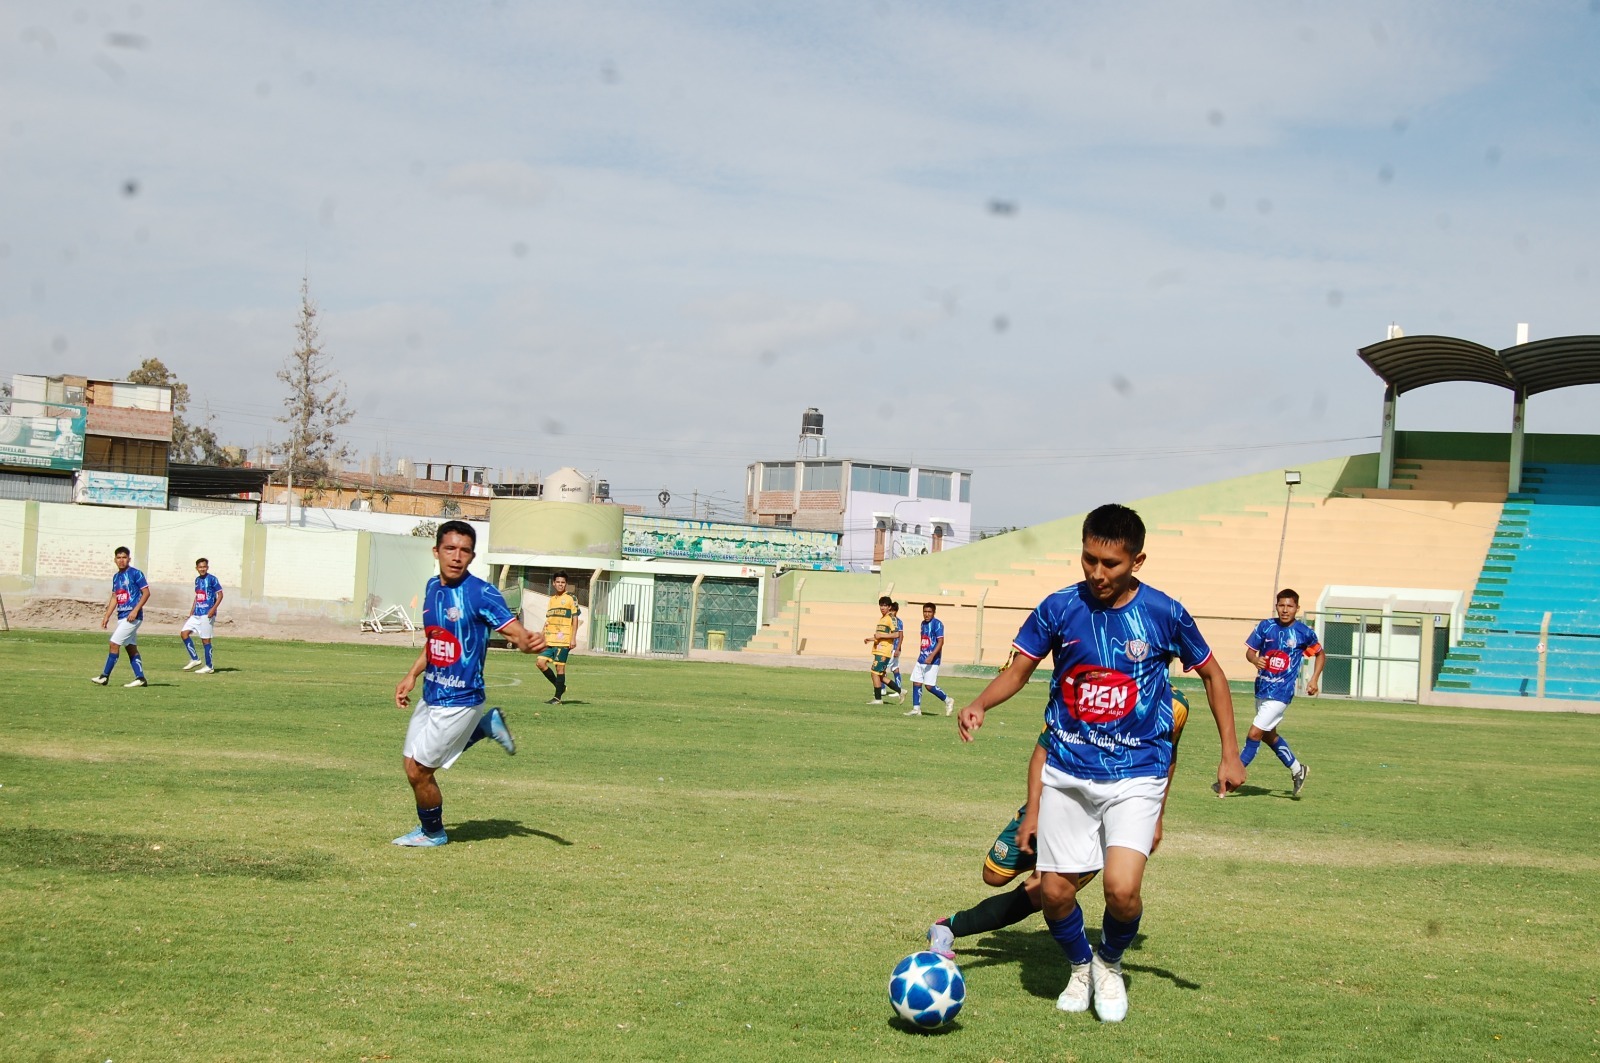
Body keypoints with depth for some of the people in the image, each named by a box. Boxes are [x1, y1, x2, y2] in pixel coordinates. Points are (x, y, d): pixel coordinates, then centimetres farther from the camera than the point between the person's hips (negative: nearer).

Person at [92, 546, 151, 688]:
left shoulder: (135, 573, -8)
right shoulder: (116, 576, 14)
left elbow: (146, 593, -11)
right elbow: (114, 598, 20)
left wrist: (135, 610, -18)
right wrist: (106, 617, 14)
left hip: (132, 616, -8)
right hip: (122, 616, 8)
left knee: (114, 643, -10)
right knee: (131, 647, 7)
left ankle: (105, 676, -4)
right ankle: (140, 678, 9)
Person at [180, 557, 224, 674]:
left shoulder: (212, 579, -8)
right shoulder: (197, 580, 13)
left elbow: (220, 595, -9)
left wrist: (213, 608, -20)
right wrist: (191, 611, 20)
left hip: (207, 614, -8)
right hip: (196, 614, 8)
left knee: (205, 639, -3)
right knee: (184, 633, 0)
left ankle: (209, 667, 6)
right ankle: (195, 659, 8)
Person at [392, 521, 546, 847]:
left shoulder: (481, 593, -19)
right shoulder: (433, 587, 4)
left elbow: (517, 633, -25)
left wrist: (530, 642, -47)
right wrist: (412, 675, 14)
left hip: (459, 701, -8)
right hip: (431, 695, 8)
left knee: (419, 770, 0)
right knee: (413, 764, 19)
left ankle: (432, 832, 26)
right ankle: (486, 725, 25)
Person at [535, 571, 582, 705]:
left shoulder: (571, 599, -2)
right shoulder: (552, 600, 17)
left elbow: (575, 619, -5)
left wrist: (573, 638, -11)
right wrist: (543, 637, 15)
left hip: (563, 640, -6)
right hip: (550, 640, 6)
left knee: (559, 666, -5)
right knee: (541, 662, -3)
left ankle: (557, 698, 2)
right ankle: (560, 686, 12)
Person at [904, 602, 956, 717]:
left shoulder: (937, 624, -11)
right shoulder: (923, 623, 13)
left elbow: (941, 642, -18)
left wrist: (931, 656, -28)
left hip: (932, 660, -8)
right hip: (921, 659, 8)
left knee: (929, 686, -9)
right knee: (916, 683, 3)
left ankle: (948, 700, 10)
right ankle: (916, 709, 8)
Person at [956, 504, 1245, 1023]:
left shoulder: (1164, 613, -7)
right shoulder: (1059, 608, -4)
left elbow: (1211, 673, 7)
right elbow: (1018, 670, 3)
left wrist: (1230, 753, 3)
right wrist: (980, 704, -18)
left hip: (1136, 773, -2)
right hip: (1067, 772, 2)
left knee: (1122, 888, -19)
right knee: (1055, 890, 0)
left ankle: (1110, 964, 14)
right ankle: (1079, 967, 32)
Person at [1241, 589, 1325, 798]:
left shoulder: (1304, 632, -7)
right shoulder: (1266, 626, -2)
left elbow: (1321, 654, 8)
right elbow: (1250, 651, 1)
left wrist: (1314, 679, -2)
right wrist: (1255, 659, -22)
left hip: (1281, 692, -5)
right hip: (1262, 688, 5)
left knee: (1254, 734, -11)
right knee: (1269, 735, 19)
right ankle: (1297, 770, 39)